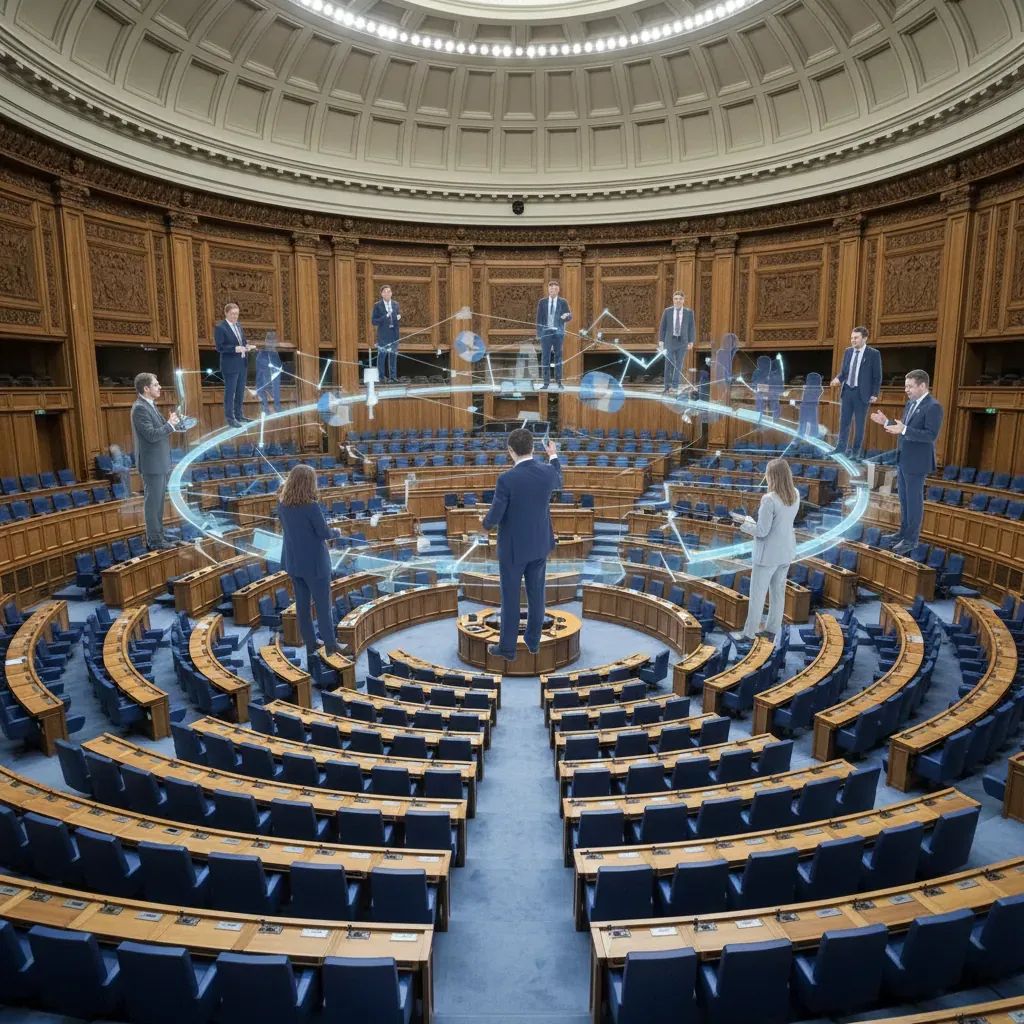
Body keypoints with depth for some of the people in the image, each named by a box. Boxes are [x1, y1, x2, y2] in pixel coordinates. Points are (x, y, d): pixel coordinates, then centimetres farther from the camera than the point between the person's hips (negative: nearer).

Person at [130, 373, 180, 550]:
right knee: (153, 502, -3)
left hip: (161, 463, 10)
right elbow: (152, 435, -24)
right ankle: (155, 540, 3)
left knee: (158, 502, 15)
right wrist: (170, 424, -14)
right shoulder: (140, 408, -16)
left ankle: (157, 536, 24)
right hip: (152, 464, -10)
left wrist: (171, 423, 0)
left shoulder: (150, 406, 14)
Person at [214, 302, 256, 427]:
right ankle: (230, 418, 6)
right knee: (230, 392, -1)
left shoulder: (238, 325, 12)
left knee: (240, 392, 14)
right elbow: (219, 347, -17)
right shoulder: (220, 327, -12)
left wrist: (247, 346, -3)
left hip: (242, 364, 8)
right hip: (230, 366, -8)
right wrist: (235, 349, -27)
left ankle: (238, 415, 25)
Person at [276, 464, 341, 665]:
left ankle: (310, 644, 27)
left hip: (294, 561, 6)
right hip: (315, 562, -6)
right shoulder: (311, 506, -23)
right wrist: (336, 532, 4)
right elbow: (324, 533, -16)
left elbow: (286, 527, 8)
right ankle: (330, 645, 19)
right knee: (323, 604, 8)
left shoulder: (282, 504, -4)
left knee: (302, 605, 15)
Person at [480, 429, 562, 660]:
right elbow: (558, 483, 17)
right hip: (540, 544, 5)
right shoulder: (548, 472, -10)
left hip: (513, 547, -5)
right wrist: (553, 456, 31)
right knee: (536, 594, 18)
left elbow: (494, 517, -19)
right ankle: (533, 641, 33)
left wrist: (485, 522, 5)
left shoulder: (506, 479, -25)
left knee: (510, 598, 9)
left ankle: (508, 648, 22)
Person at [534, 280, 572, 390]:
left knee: (558, 356, 4)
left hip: (558, 332, 0)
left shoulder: (563, 302, 5)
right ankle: (546, 381, 1)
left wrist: (566, 316, -22)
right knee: (545, 357, -2)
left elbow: (570, 316, 3)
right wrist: (538, 333, 0)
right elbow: (539, 319, 6)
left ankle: (558, 381, 8)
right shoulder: (542, 302, 7)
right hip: (546, 332, 1)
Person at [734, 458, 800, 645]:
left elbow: (761, 531, -22)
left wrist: (745, 523, -7)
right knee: (778, 591, 18)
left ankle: (748, 633, 14)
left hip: (768, 554, -7)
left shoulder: (769, 499, -26)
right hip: (786, 551, 7)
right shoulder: (795, 496, -3)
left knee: (757, 594, 5)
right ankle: (773, 629, 30)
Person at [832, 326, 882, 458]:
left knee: (859, 423, 4)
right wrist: (838, 378, -9)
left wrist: (875, 394, -9)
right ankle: (841, 449, 12)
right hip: (847, 391, 4)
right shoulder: (848, 352, 8)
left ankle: (856, 452, 11)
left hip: (862, 393, -4)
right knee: (844, 422, 7)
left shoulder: (874, 354, -6)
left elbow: (877, 376, -4)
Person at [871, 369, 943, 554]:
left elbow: (931, 435, -24)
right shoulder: (910, 403, 10)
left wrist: (903, 430, -32)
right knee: (904, 499, 17)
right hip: (903, 459, 9)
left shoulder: (933, 407, -17)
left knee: (914, 500, 1)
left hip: (917, 462, -9)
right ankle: (904, 532, 29)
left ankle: (912, 539, 10)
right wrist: (886, 422, 3)